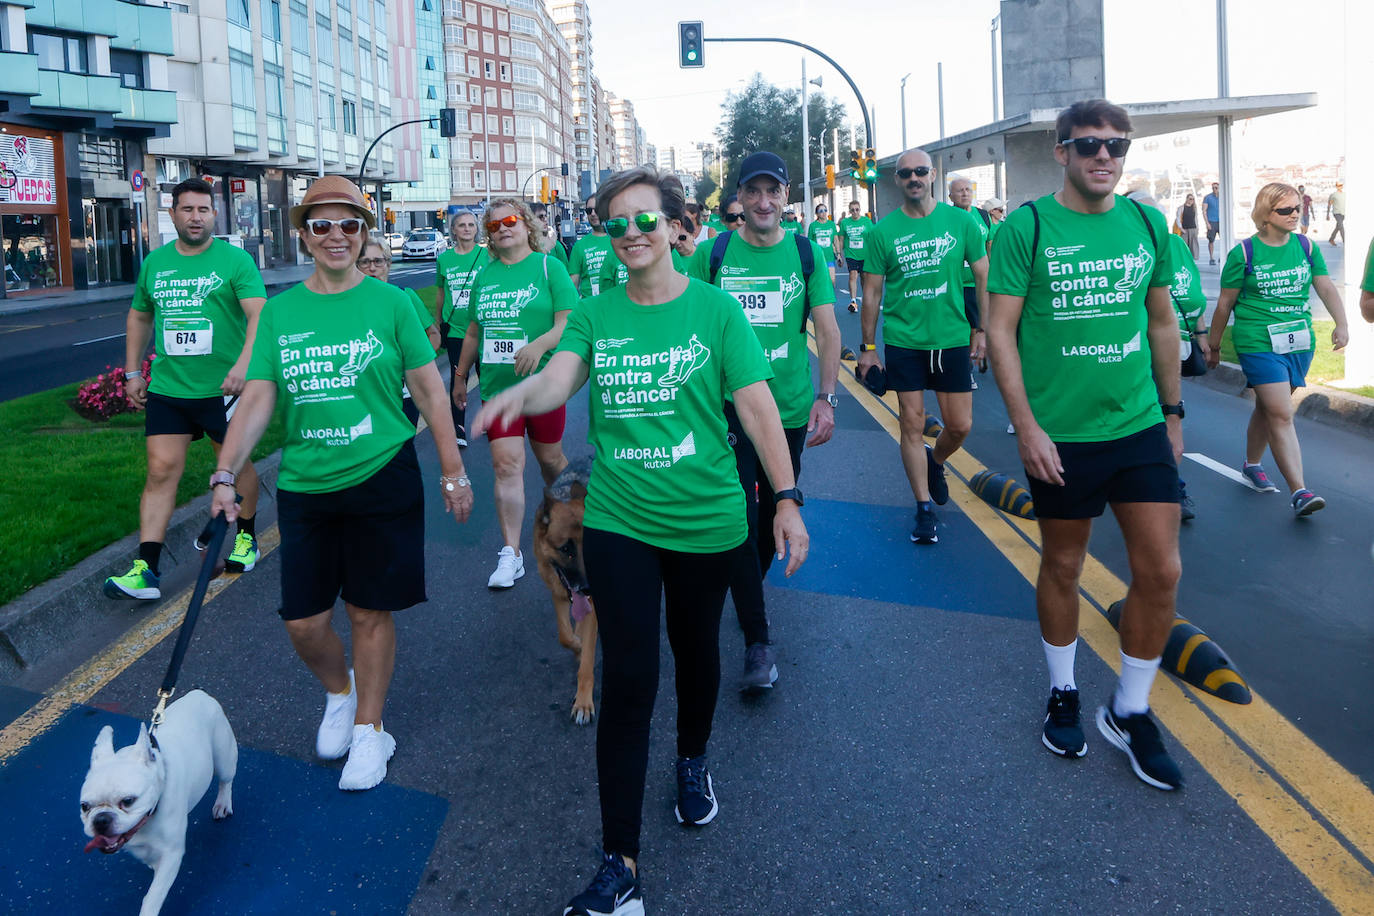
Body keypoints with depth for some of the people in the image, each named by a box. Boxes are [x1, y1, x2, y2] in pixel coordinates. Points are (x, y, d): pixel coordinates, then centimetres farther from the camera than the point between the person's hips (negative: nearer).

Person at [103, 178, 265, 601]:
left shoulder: (235, 260, -6)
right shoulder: (154, 262, 9)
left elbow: (259, 313, -19)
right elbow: (139, 316, 22)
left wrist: (244, 363, -34)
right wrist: (132, 372, 17)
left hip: (223, 388, -3)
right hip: (166, 388, 4)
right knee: (162, 471, -2)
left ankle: (246, 537, 33)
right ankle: (146, 570, -3)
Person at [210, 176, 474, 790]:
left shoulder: (390, 303, -2)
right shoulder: (280, 311, 4)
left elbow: (429, 389, 0)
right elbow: (257, 399, 1)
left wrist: (452, 471, 0)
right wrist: (225, 474, -11)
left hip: (381, 480, -2)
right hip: (303, 487, 3)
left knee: (370, 612, 7)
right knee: (303, 621, 6)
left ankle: (369, 728, 27)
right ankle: (339, 693, 38)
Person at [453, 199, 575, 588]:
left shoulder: (548, 266, -2)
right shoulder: (485, 275, 11)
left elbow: (569, 322, -12)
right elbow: (474, 330, 21)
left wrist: (539, 345, -29)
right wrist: (460, 374, 24)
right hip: (497, 386, 3)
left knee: (550, 459, 11)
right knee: (506, 465, -5)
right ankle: (511, 553, -3)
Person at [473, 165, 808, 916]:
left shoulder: (713, 309, -5)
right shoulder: (594, 314, 2)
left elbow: (756, 407, -7)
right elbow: (557, 379, -14)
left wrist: (787, 499, -12)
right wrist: (519, 395, -37)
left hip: (706, 520, 0)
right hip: (617, 522, 1)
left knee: (695, 648, 19)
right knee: (627, 679, -1)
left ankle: (693, 762, 50)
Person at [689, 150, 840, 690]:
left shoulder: (806, 253, 0)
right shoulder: (712, 254, -2)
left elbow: (828, 330, 1)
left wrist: (826, 397, -8)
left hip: (790, 407, 2)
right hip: (727, 406, -2)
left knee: (776, 514, 15)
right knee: (739, 517, -7)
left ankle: (750, 590, 42)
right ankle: (757, 641, 0)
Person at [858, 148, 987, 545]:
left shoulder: (961, 221, -1)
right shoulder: (882, 231, -2)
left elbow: (982, 276, 7)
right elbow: (872, 292, 3)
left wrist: (982, 329, 4)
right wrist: (868, 347, 3)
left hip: (953, 338, 1)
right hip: (903, 341, -1)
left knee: (961, 425, 5)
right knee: (912, 424, 3)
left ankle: (934, 462, 39)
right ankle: (925, 507, 15)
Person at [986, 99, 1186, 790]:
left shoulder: (1147, 224, 6)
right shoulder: (1027, 227, -7)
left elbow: (1162, 321, 15)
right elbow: (1000, 331, -9)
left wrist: (1172, 411, 15)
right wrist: (1026, 426, -14)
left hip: (1141, 427, 4)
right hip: (1060, 434, -4)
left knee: (1161, 572, 2)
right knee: (1062, 566, 11)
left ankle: (1130, 713, 22)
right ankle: (1063, 695, 33)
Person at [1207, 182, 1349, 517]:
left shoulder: (1307, 247, 7)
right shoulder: (1244, 253, -5)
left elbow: (1326, 288, 6)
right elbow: (1225, 303, 1)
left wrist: (1341, 324, -10)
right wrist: (1214, 346, 7)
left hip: (1299, 343, 5)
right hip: (1259, 344, -5)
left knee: (1267, 408, 17)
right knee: (1281, 416, -12)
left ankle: (1252, 464, 40)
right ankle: (1299, 492, -15)